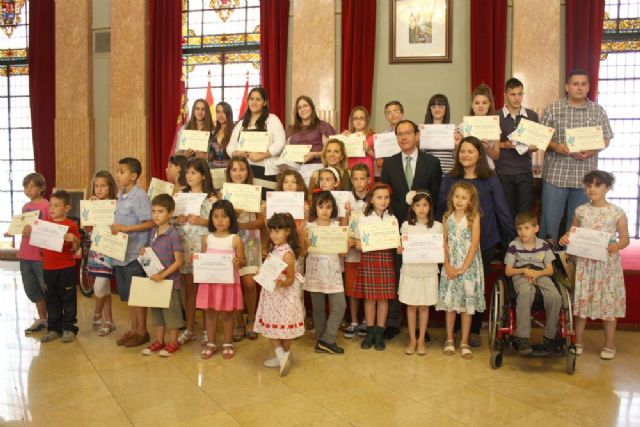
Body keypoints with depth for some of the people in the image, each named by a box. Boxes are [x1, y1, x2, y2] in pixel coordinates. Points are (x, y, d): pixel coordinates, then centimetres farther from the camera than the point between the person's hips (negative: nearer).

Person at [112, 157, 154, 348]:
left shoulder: (140, 197, -14)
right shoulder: (121, 196, 12)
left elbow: (150, 222, -19)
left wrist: (125, 229, -22)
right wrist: (115, 228, 3)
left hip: (135, 253, -8)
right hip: (120, 252, 8)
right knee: (127, 294, 15)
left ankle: (142, 331, 15)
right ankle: (133, 329, 27)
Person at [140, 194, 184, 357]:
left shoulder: (173, 234, -16)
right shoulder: (152, 232, 5)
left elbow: (178, 261, -17)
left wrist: (163, 275, -22)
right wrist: (144, 253, -2)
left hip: (170, 279, -7)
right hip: (154, 278, 7)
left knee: (171, 311, 6)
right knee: (156, 311, 16)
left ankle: (173, 342, 20)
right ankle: (159, 341, 30)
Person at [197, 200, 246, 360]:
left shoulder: (235, 239, -6)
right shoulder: (207, 238, 4)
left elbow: (243, 261, -3)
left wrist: (238, 262, -25)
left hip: (229, 281, -3)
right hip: (209, 281, 3)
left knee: (227, 313, 7)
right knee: (210, 312, 11)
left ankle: (228, 344, 23)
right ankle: (210, 343, 26)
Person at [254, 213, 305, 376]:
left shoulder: (288, 253, -20)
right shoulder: (273, 249, 5)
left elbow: (291, 279, -19)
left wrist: (281, 283, -36)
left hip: (285, 295, -8)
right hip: (271, 294, 8)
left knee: (285, 326, 5)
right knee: (270, 325, 10)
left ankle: (285, 355, 17)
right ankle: (281, 355, 18)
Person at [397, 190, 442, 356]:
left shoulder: (437, 226, 0)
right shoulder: (406, 225, 1)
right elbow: (401, 247, 5)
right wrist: (399, 250, -17)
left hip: (428, 271, 0)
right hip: (410, 270, 0)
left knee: (424, 306, 7)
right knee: (411, 306, 7)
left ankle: (421, 340, 20)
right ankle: (412, 339, 19)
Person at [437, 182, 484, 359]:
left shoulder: (474, 218, -5)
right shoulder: (447, 217, 3)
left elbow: (474, 244, -10)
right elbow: (443, 243, 3)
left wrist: (463, 268, -13)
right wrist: (447, 265, -8)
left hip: (469, 266, -2)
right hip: (450, 266, 2)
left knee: (467, 304, 4)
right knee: (449, 302, 7)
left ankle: (464, 342, 16)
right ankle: (449, 340, 20)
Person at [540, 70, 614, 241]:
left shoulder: (598, 111, 7)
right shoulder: (553, 109, 0)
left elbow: (605, 139, 8)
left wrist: (592, 151, -12)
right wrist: (555, 146, -18)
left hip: (585, 175, 2)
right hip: (556, 174, -2)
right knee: (550, 218, 2)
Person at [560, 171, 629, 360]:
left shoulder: (617, 212, -3)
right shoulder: (581, 211, 4)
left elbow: (625, 238, 0)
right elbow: (573, 232, 12)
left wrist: (617, 246, -21)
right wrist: (565, 238, -9)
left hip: (607, 263, -2)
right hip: (584, 262, 2)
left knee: (608, 301, 5)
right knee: (581, 300, 7)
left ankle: (609, 344, 20)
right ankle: (579, 341, 22)